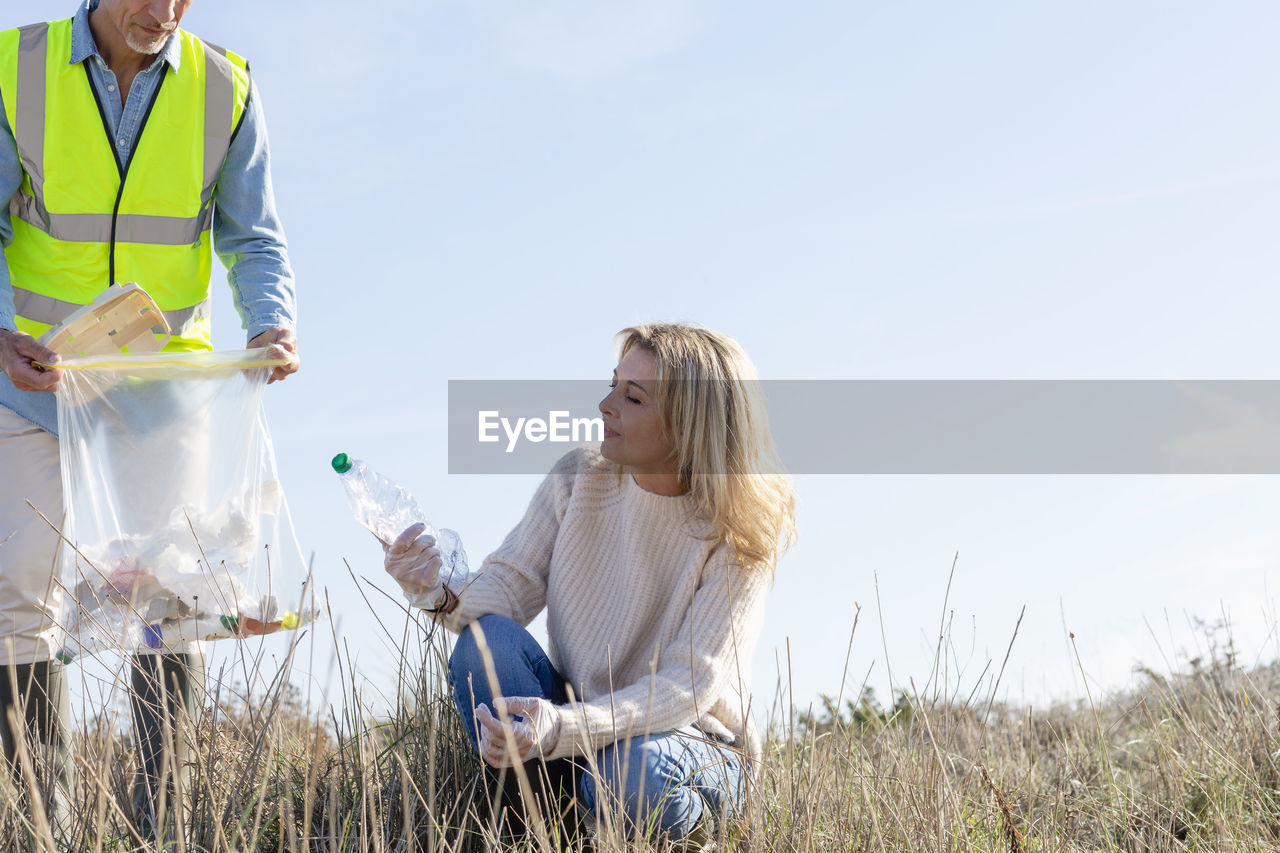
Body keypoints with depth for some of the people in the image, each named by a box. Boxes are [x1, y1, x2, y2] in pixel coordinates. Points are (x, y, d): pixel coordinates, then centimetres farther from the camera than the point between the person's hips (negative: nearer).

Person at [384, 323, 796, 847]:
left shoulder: (739, 534, -17)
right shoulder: (578, 478, -4)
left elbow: (687, 685, -24)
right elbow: (510, 587, -6)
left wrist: (563, 728, -40)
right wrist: (440, 594, -31)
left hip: (695, 745, -3)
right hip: (572, 717, 4)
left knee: (632, 774, -39)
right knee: (485, 641, -24)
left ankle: (685, 831, -3)